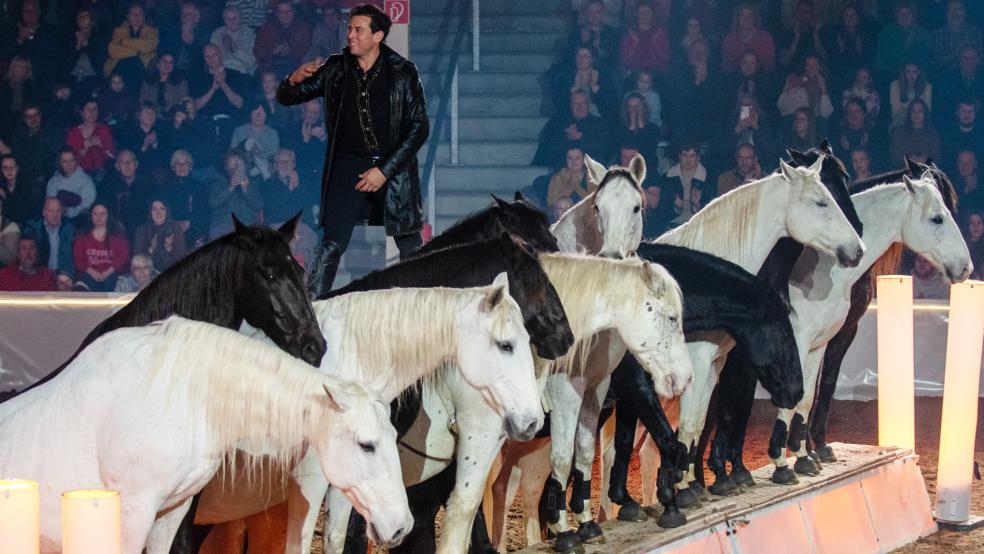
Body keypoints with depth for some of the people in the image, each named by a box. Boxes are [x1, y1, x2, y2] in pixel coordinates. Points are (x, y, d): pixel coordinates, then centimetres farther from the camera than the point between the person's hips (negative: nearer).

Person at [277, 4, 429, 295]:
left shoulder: (403, 72, -5)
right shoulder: (335, 69, 1)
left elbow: (419, 127, -5)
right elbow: (286, 97, 8)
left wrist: (385, 170, -12)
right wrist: (294, 80, -17)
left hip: (394, 169, 0)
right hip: (348, 167, 1)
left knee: (411, 249, 7)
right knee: (331, 246, -10)